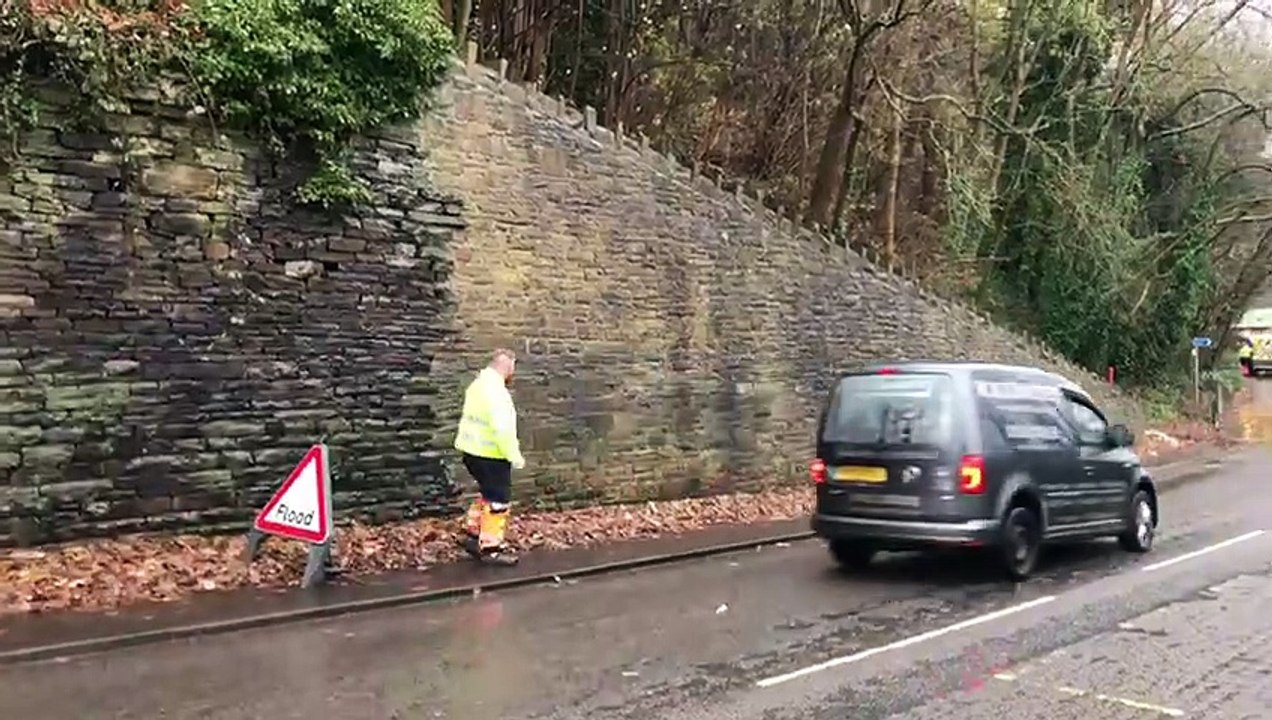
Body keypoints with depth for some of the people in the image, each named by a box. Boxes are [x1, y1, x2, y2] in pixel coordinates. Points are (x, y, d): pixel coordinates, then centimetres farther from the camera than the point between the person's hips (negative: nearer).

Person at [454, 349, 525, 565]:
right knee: (498, 500, 1)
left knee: (489, 493, 24)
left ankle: (472, 533, 28)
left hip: (473, 450, 10)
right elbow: (502, 428, -28)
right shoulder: (495, 390, -22)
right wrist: (514, 456, -21)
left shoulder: (479, 384, 10)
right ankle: (491, 548, 9)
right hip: (490, 454, -10)